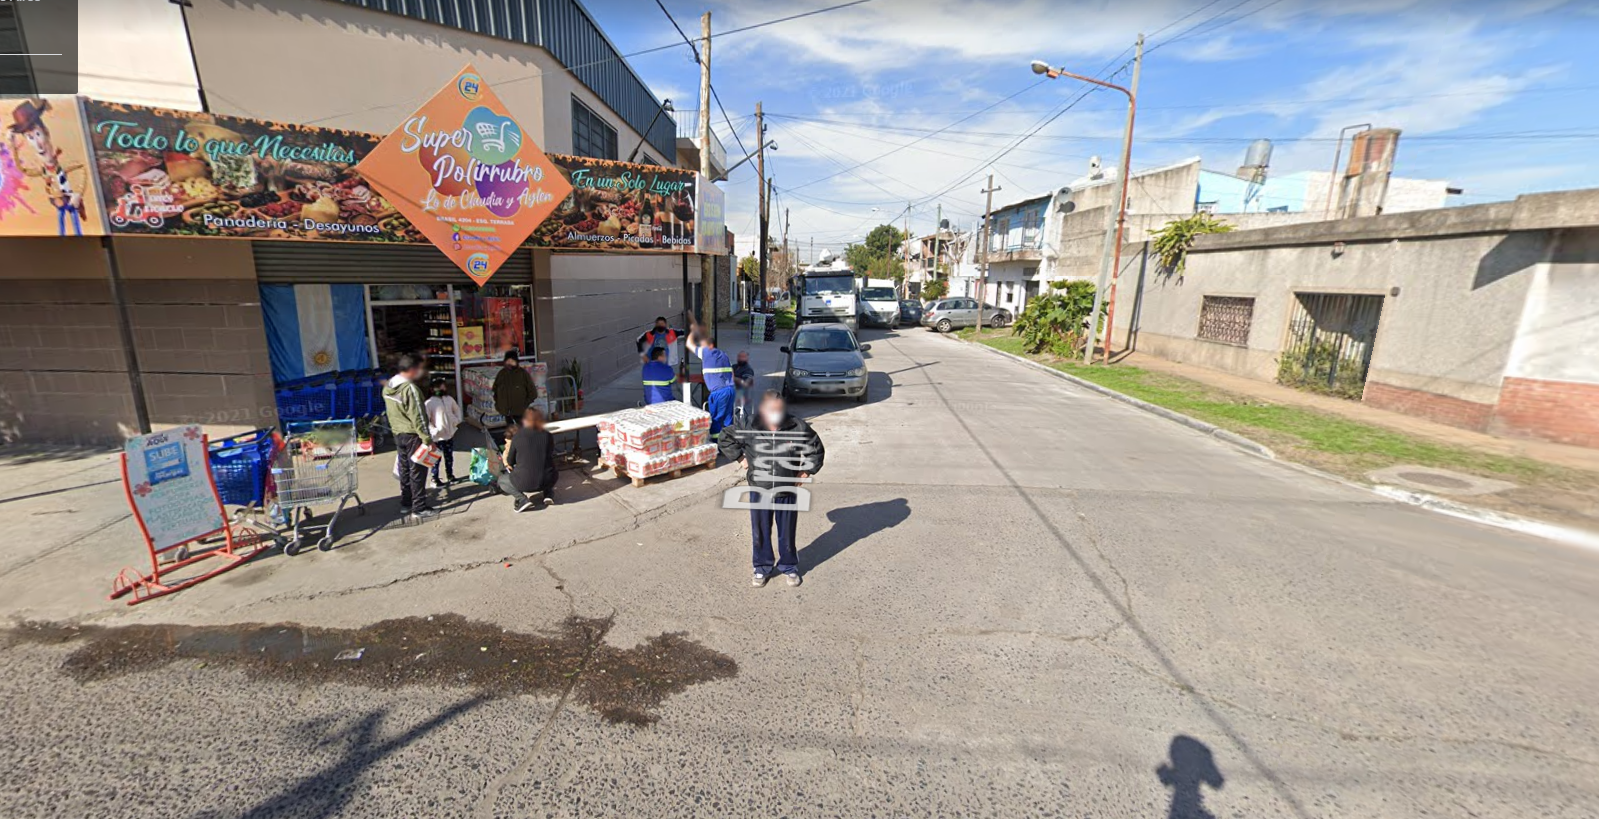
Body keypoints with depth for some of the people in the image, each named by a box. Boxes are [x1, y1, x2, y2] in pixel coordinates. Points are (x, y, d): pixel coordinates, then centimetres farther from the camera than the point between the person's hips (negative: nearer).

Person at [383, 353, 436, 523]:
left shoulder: (388, 387, 7)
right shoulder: (410, 388, -21)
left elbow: (392, 412, 14)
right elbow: (417, 417, -21)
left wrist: (396, 431, 21)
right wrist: (428, 439, -17)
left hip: (398, 434, 9)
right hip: (413, 435, -9)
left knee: (404, 470, 17)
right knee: (417, 472, -2)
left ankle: (406, 503, 27)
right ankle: (419, 508, 2)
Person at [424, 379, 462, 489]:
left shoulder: (449, 399, 5)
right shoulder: (429, 403, -14)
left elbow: (457, 409, 20)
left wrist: (458, 421, 7)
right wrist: (433, 430, -22)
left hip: (450, 434, 6)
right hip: (438, 436, -6)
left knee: (449, 457, 17)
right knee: (437, 458, 1)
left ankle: (450, 475, 30)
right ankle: (435, 479, 10)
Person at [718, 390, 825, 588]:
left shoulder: (798, 428, -13)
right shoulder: (748, 427, -13)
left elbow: (817, 450, 2)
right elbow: (725, 440, 4)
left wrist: (806, 471, 0)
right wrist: (741, 458, 0)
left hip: (787, 492, 0)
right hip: (759, 492, 0)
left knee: (787, 532, 15)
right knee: (760, 532, 14)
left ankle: (789, 567, 36)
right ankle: (762, 568, 34)